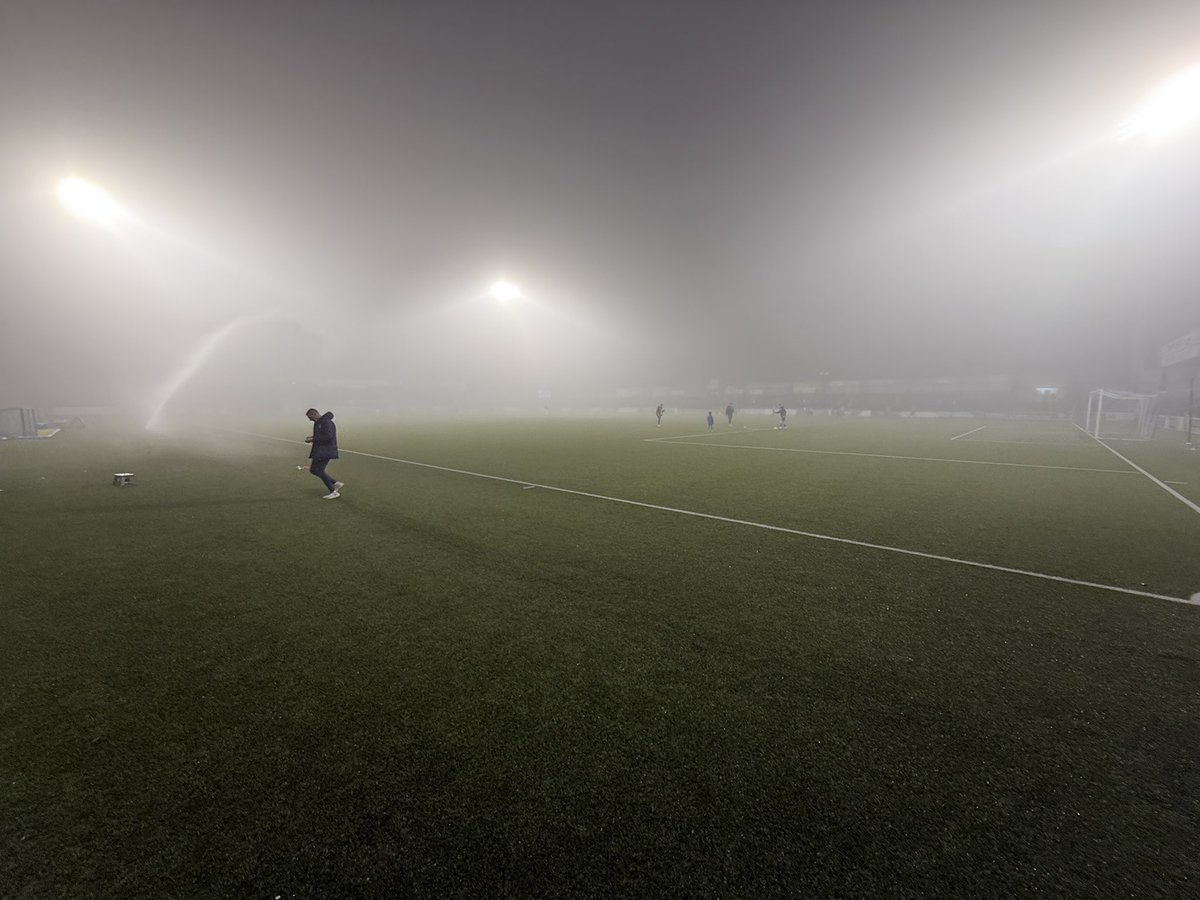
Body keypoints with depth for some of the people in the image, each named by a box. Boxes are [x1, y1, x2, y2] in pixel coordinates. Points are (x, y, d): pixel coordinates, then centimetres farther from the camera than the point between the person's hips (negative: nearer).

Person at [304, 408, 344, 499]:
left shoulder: (326, 422, -16)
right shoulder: (318, 423, 15)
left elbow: (328, 437, -24)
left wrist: (313, 439, -18)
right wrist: (312, 438, 5)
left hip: (326, 451, -10)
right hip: (319, 451, 10)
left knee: (319, 471, -7)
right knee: (313, 470, 13)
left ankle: (333, 492, 0)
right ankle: (336, 484, 14)